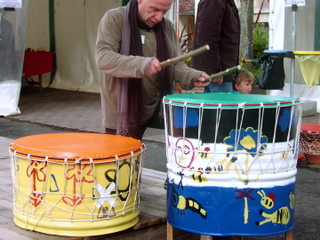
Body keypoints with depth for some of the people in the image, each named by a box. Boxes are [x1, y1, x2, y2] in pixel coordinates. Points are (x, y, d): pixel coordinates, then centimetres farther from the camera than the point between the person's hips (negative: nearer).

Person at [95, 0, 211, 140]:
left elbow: (176, 64, 6)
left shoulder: (166, 26, 7)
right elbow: (103, 58, -21)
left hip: (158, 108, 4)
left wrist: (193, 77, -16)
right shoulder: (114, 19, -8)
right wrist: (140, 64, -37)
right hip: (123, 113, -4)